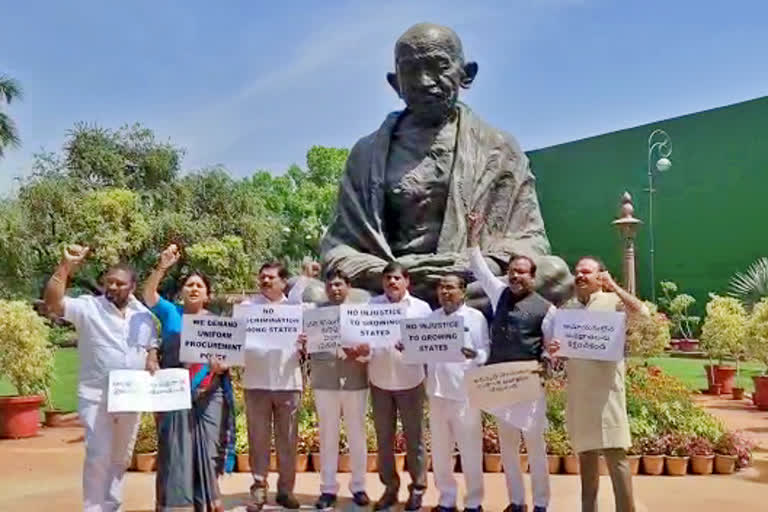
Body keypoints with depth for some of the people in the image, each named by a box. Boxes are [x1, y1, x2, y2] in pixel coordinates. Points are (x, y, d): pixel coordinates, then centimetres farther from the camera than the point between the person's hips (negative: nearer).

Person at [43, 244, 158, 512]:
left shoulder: (144, 315, 6)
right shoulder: (88, 307, -7)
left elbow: (153, 349, 14)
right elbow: (52, 302, -22)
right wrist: (66, 266, -30)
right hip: (96, 396, -4)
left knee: (121, 457, 15)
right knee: (99, 455, -9)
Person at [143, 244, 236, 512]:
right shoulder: (170, 312, 5)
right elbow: (148, 295, -12)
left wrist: (222, 365, -15)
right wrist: (162, 267, -26)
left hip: (207, 394, 1)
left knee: (206, 448, 4)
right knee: (175, 448, 2)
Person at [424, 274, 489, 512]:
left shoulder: (475, 317, -3)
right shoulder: (432, 317, 11)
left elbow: (487, 352, -8)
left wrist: (475, 355, -28)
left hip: (465, 393, -4)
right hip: (437, 391, 5)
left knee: (470, 450, 5)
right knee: (440, 450, 13)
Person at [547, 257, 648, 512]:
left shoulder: (612, 301, 1)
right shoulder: (566, 308, 13)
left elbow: (642, 313, -17)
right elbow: (552, 342, 13)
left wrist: (613, 286, -18)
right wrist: (550, 348, -10)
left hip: (606, 388, -4)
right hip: (577, 391, 5)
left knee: (615, 453, -6)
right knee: (585, 453, 12)